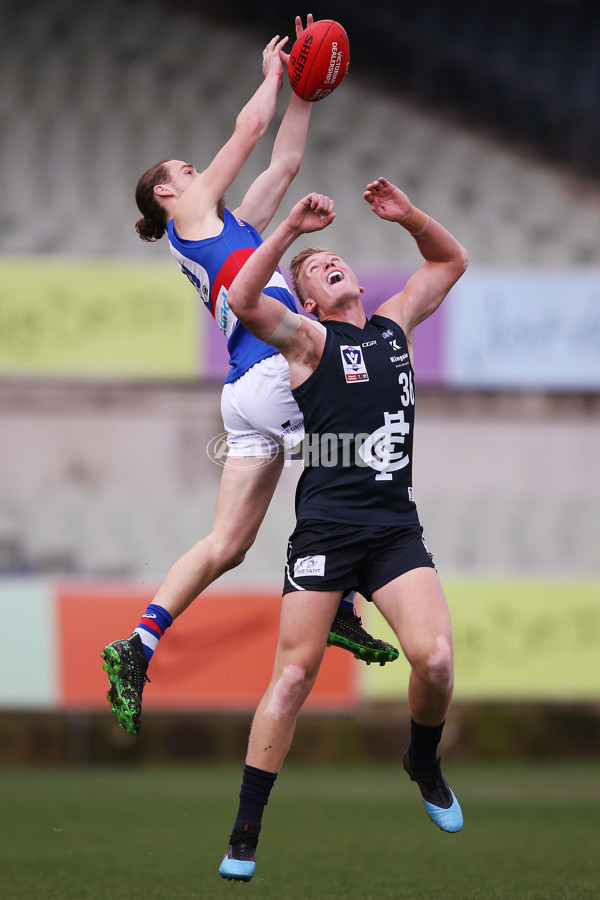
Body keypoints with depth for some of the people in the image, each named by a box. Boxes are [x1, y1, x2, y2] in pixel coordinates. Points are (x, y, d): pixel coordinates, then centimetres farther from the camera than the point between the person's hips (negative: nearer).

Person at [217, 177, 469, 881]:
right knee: (294, 673, -7)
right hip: (326, 526, -4)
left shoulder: (396, 322, 17)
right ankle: (245, 827, -1)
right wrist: (291, 228, -17)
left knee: (435, 659, -15)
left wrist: (408, 217, 11)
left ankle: (423, 763, 15)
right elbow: (242, 300, -15)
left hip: (396, 526, 4)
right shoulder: (309, 339, 3)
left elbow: (451, 261, 27)